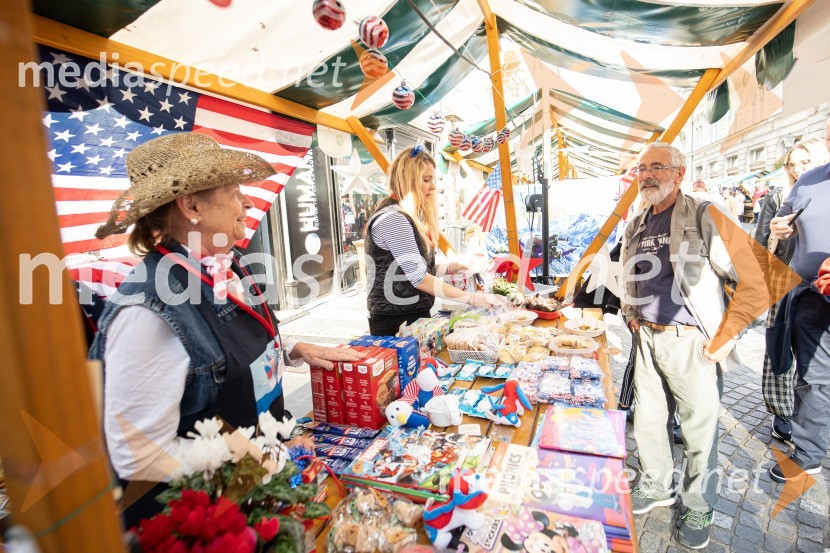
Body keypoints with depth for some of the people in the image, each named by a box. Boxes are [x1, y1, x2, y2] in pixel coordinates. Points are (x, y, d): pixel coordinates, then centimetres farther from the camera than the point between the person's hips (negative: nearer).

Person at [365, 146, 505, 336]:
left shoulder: (410, 217, 12)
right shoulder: (393, 219, -19)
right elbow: (419, 279, -23)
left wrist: (449, 268, -1)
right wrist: (471, 298, -22)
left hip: (416, 315, 9)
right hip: (395, 322, -9)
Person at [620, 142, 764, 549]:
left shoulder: (704, 218, -9)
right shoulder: (635, 228, 10)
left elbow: (754, 281, -10)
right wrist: (632, 318, 12)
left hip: (690, 342, -5)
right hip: (647, 339, 6)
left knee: (699, 428, 7)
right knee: (648, 420, 16)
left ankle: (698, 508, 30)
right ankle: (656, 486, 39)